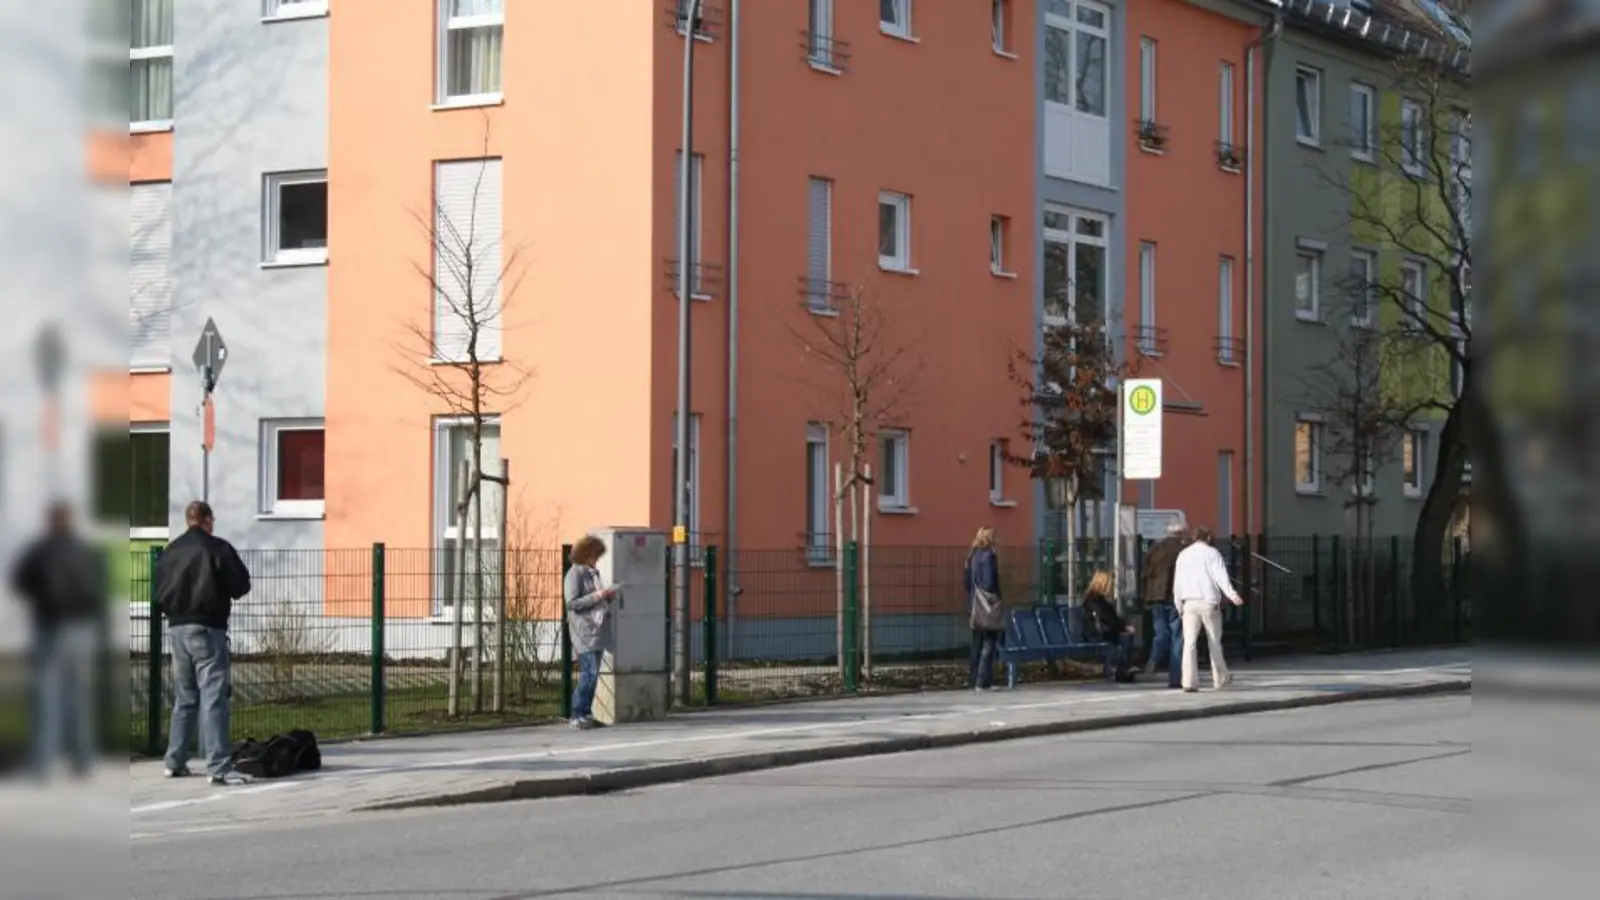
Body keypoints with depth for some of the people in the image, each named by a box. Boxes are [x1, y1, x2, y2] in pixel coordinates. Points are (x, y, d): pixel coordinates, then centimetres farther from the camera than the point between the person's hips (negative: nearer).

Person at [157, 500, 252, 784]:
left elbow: (159, 592, 11)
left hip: (177, 629, 6)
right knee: (213, 698, -9)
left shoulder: (170, 551, 8)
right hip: (207, 629, -6)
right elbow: (241, 585, -6)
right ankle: (219, 767, -15)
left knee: (184, 698, 16)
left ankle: (175, 762, 19)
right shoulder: (218, 548, -9)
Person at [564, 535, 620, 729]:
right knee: (589, 672, -14)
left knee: (592, 673, 8)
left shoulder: (593, 573, 18)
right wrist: (596, 596, -18)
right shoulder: (574, 574, -7)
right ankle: (578, 715, -9)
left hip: (598, 629, 8)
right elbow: (572, 603, -14)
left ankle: (586, 714, 12)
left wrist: (608, 596, 8)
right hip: (584, 630, -8)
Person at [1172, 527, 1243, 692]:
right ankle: (1220, 679, 23)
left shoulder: (1183, 555, 12)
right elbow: (1221, 575, -14)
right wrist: (1232, 595, -23)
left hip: (1189, 603, 2)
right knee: (1214, 642, 12)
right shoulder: (1211, 553, 0)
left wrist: (1179, 606, 23)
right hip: (1209, 602, -2)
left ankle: (1188, 682, -14)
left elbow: (1177, 582, 14)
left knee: (1189, 643, -3)